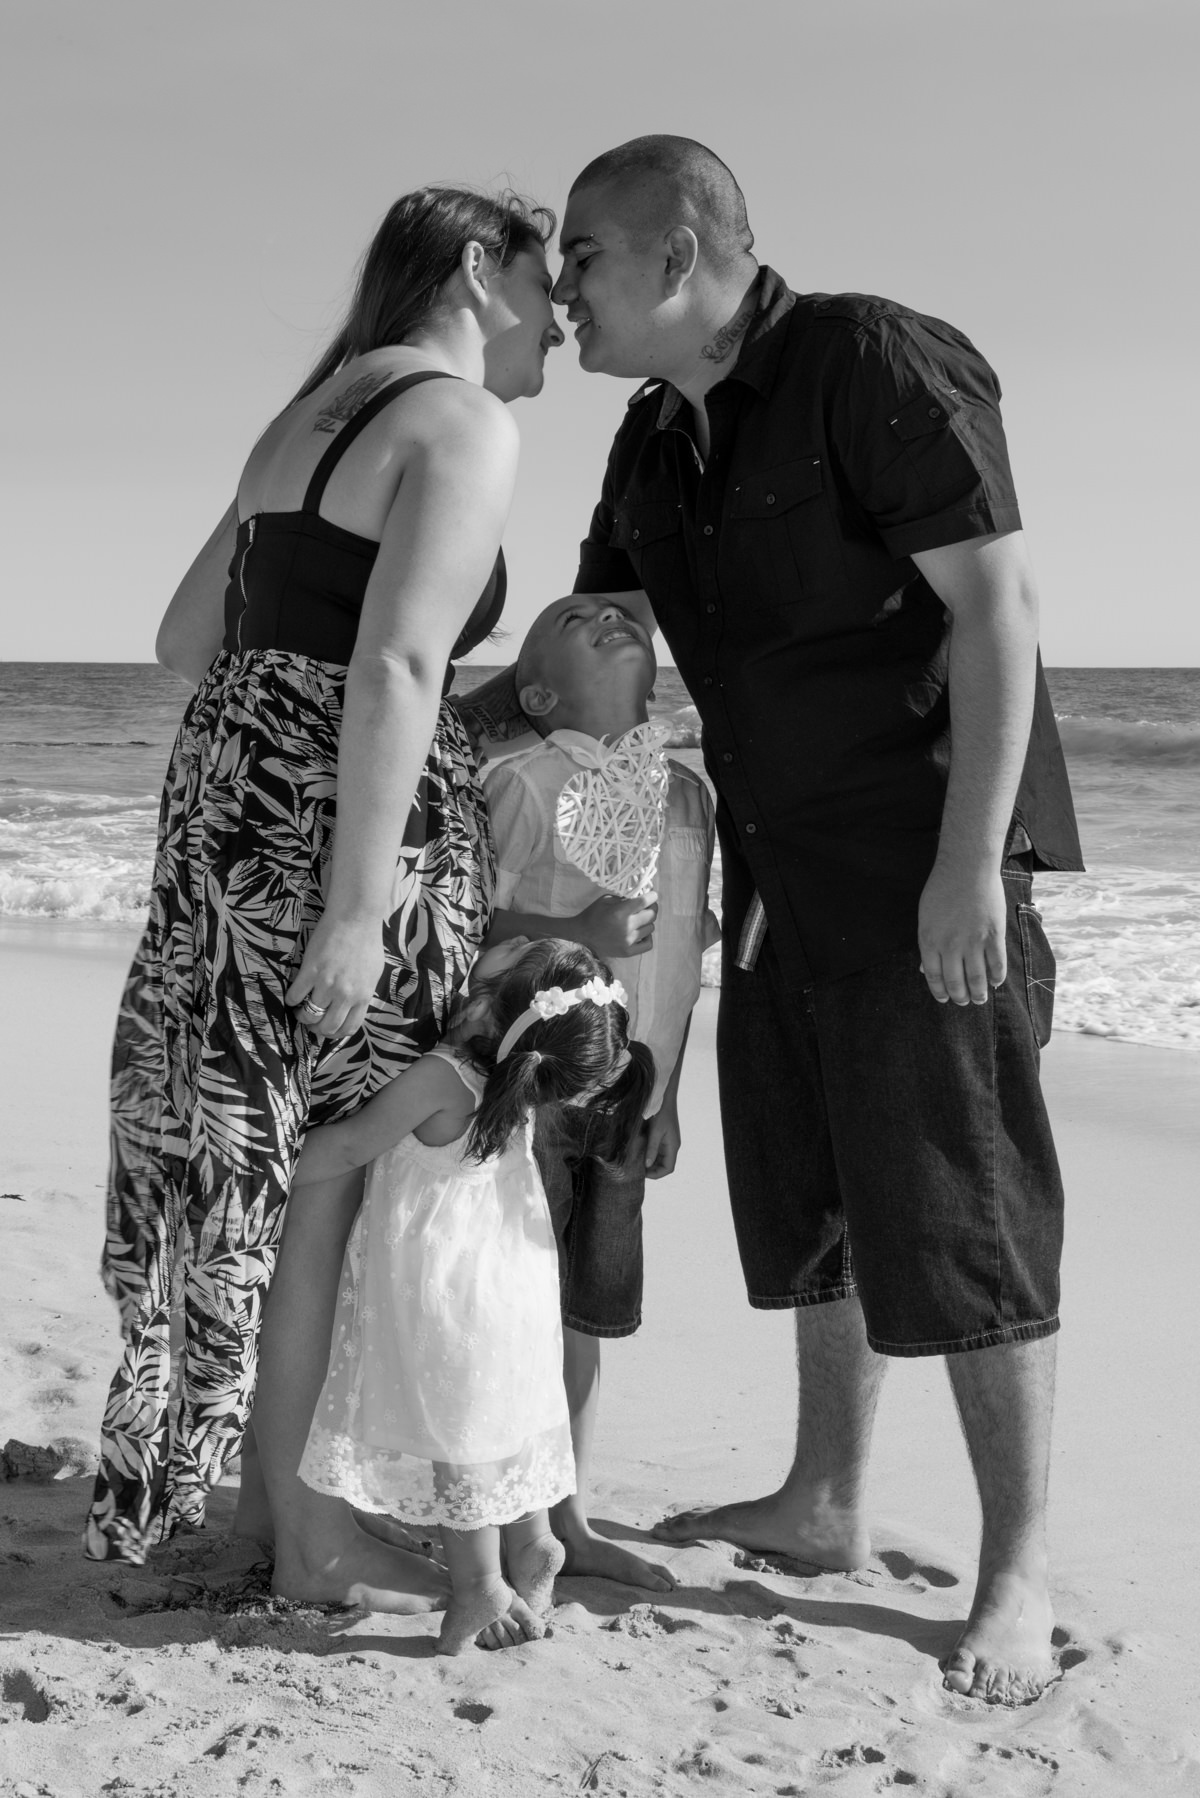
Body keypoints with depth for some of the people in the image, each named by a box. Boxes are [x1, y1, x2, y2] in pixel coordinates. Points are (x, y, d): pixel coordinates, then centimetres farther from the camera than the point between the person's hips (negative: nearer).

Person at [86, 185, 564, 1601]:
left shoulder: (310, 414, 18)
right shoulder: (463, 424, -9)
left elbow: (185, 642, 20)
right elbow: (395, 669, -21)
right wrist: (357, 908, -23)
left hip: (229, 790, 9)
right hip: (341, 815, -9)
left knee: (248, 1158, 16)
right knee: (343, 1176, 1)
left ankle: (269, 1481, 29)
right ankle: (313, 1538, 12)